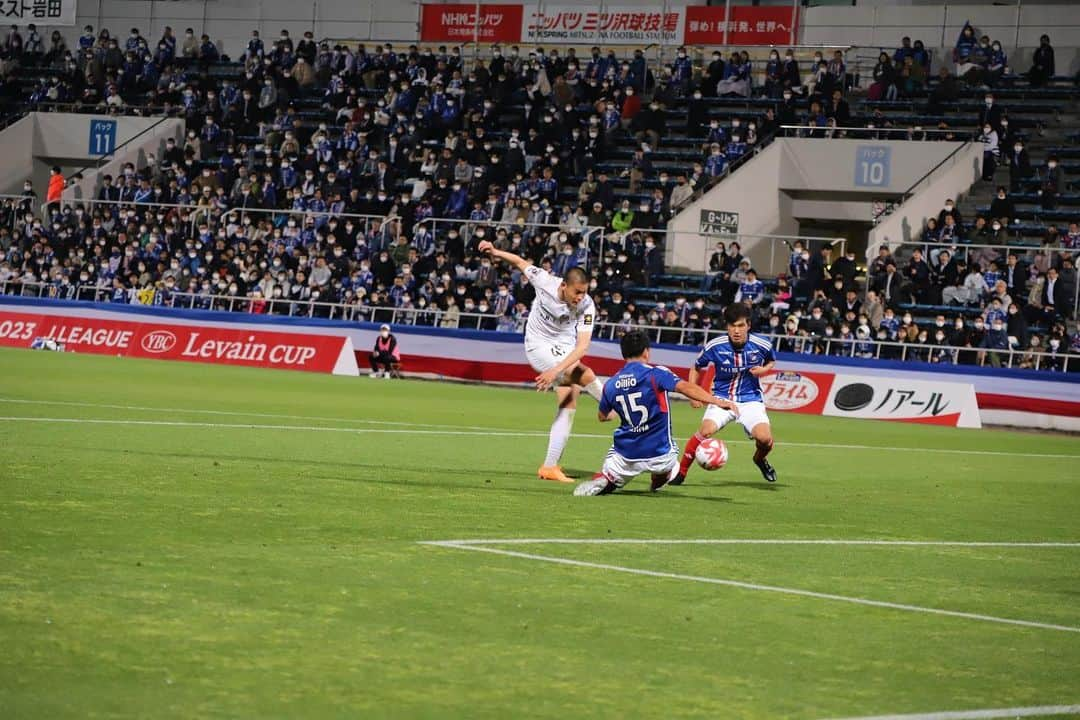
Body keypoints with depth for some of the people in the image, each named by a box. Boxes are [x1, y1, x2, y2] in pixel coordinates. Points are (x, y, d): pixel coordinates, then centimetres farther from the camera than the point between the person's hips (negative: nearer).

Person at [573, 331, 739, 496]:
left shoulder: (610, 385, 2)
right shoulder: (655, 373, -11)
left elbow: (603, 416, 20)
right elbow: (686, 387, -27)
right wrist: (718, 401, -28)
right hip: (659, 454, 0)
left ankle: (602, 481, -12)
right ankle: (660, 477, 9)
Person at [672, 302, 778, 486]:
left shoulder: (762, 345, -10)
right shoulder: (715, 346, -12)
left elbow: (771, 361, 14)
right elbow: (696, 368, 7)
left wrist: (764, 370, -9)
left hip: (751, 399, 1)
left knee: (764, 438, -22)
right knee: (706, 430, -28)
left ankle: (760, 459, 18)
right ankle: (681, 471, -10)